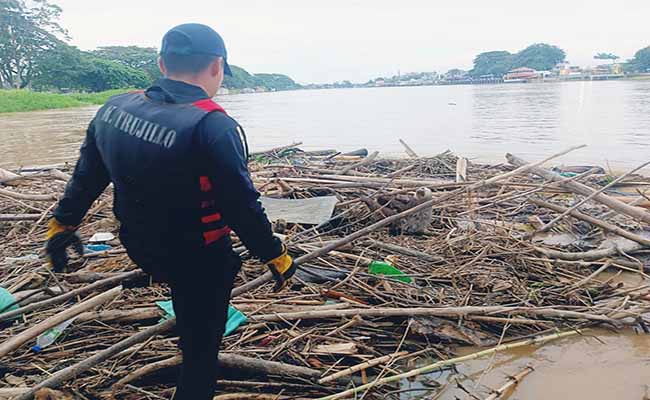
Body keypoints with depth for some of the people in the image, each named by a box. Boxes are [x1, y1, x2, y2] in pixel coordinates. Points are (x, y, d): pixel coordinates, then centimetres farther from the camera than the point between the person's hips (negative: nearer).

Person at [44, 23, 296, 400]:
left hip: (139, 247, 7)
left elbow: (86, 176, 6)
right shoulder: (213, 127, -26)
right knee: (200, 353, 12)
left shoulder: (115, 108, -5)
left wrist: (63, 223, 21)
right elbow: (243, 207, -23)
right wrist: (277, 257, -10)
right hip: (197, 262, -6)